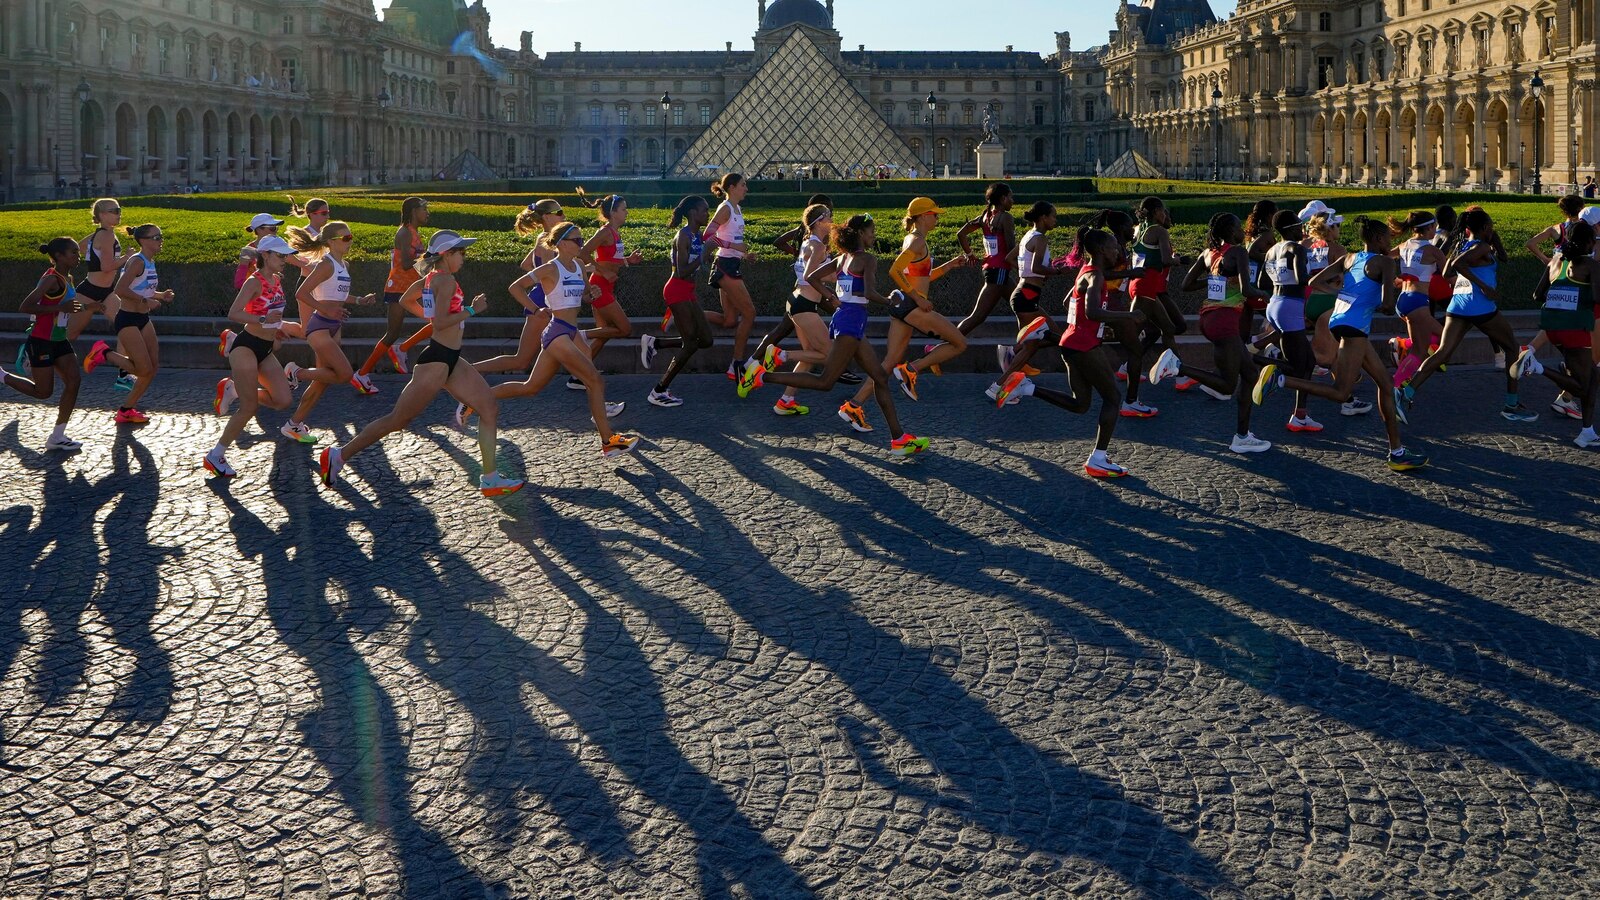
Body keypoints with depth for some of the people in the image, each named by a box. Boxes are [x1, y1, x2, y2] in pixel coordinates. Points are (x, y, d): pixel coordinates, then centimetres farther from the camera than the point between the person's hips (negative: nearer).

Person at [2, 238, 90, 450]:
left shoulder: (67, 279, 8)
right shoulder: (51, 279, -19)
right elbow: (25, 307, -26)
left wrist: (89, 307, 10)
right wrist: (61, 308, -30)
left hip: (59, 341, 9)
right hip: (41, 343, -9)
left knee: (73, 381, -3)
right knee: (43, 392, -1)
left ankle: (57, 437, 3)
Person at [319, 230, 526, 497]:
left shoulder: (431, 277, 12)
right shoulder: (446, 280, -15)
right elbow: (441, 322, -24)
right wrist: (472, 310, -17)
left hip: (450, 360, 10)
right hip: (436, 360, -10)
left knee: (490, 409, 4)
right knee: (397, 420, -3)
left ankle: (490, 479, 4)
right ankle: (339, 455, 8)